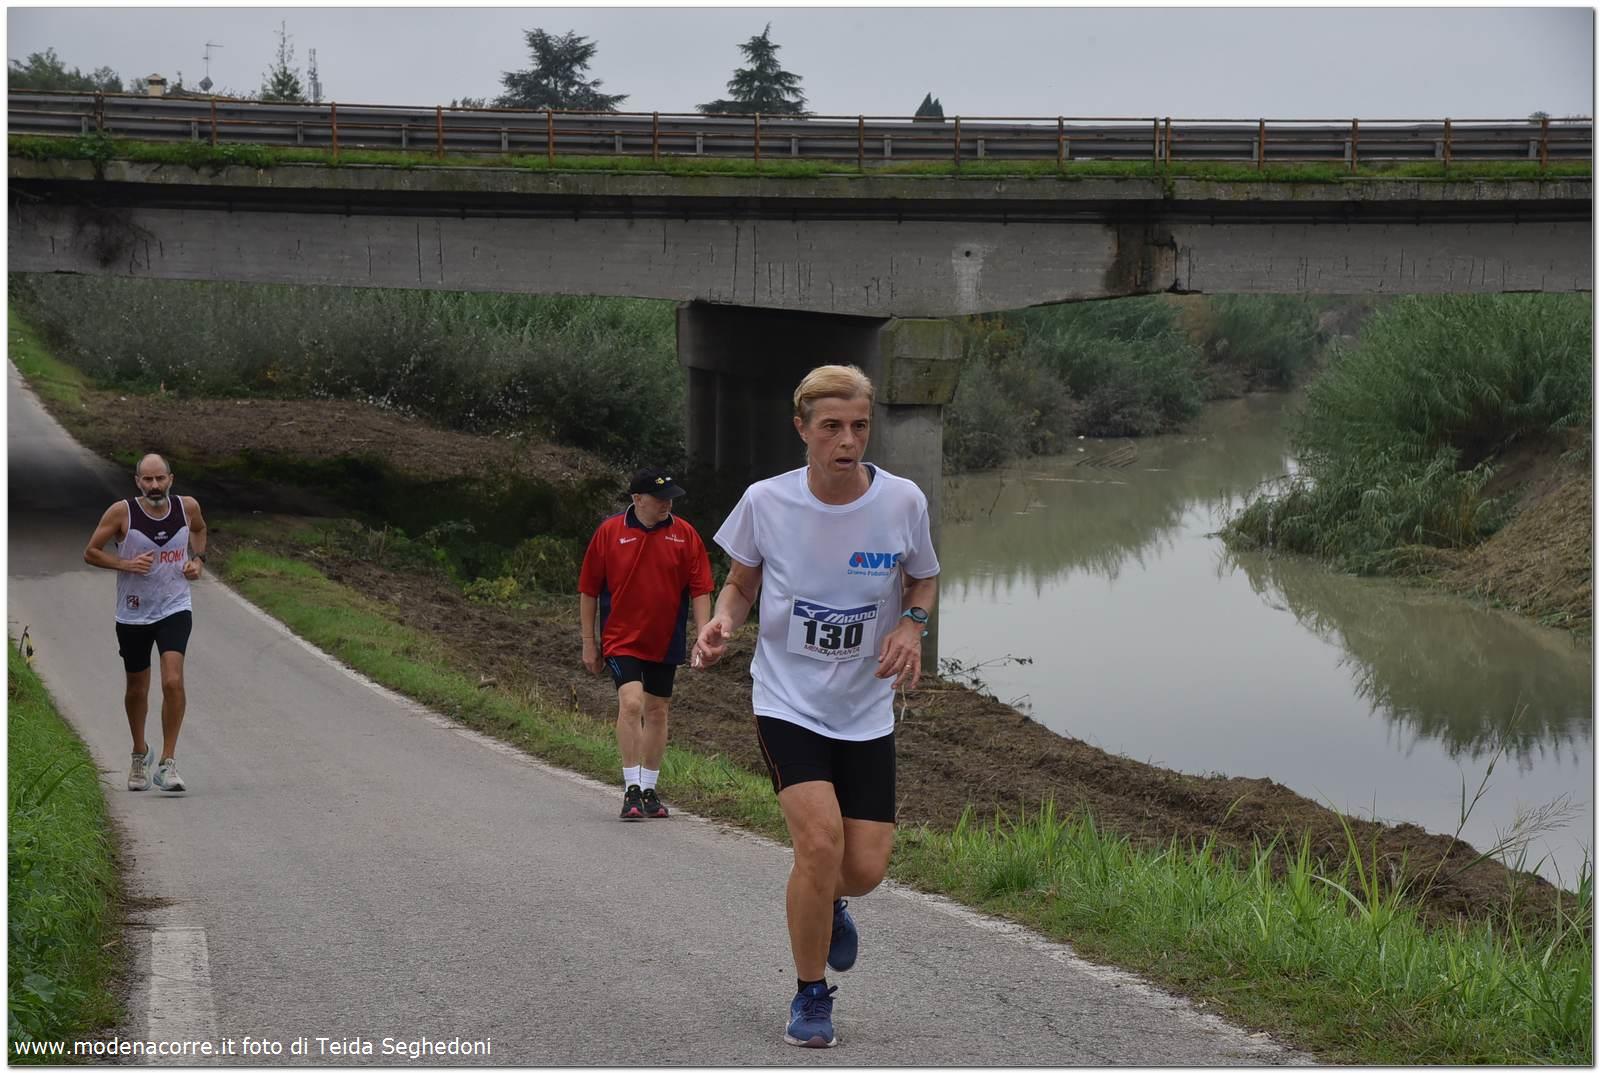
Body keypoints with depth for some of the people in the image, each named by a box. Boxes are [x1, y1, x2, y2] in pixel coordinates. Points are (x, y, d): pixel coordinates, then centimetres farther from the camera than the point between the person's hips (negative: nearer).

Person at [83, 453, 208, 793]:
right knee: (137, 689, 14)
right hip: (133, 614, 0)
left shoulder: (187, 506, -5)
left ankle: (167, 763, -12)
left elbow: (199, 530, 20)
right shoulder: (121, 512, -13)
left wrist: (198, 559, 2)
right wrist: (126, 564, -20)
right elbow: (90, 553, -5)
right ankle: (140, 754, 39)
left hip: (175, 609, 0)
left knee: (173, 682, -19)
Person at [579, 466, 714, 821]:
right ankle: (631, 789, -14)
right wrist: (588, 642, 2)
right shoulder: (609, 533, -4)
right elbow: (589, 590, 2)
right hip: (621, 640, -3)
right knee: (631, 703, -19)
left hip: (665, 642, 3)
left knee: (657, 711, 10)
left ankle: (649, 790, 24)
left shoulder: (685, 535, 1)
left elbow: (700, 590, 3)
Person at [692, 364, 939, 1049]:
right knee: (820, 840, -21)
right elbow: (741, 582, 7)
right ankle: (811, 995, 2)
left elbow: (923, 582, 9)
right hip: (787, 702, -2)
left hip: (866, 711, 2)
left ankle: (829, 904, 37)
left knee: (865, 869, -5)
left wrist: (911, 623, -12)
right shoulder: (765, 502, -10)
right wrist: (722, 620, -15)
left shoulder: (903, 502, -8)